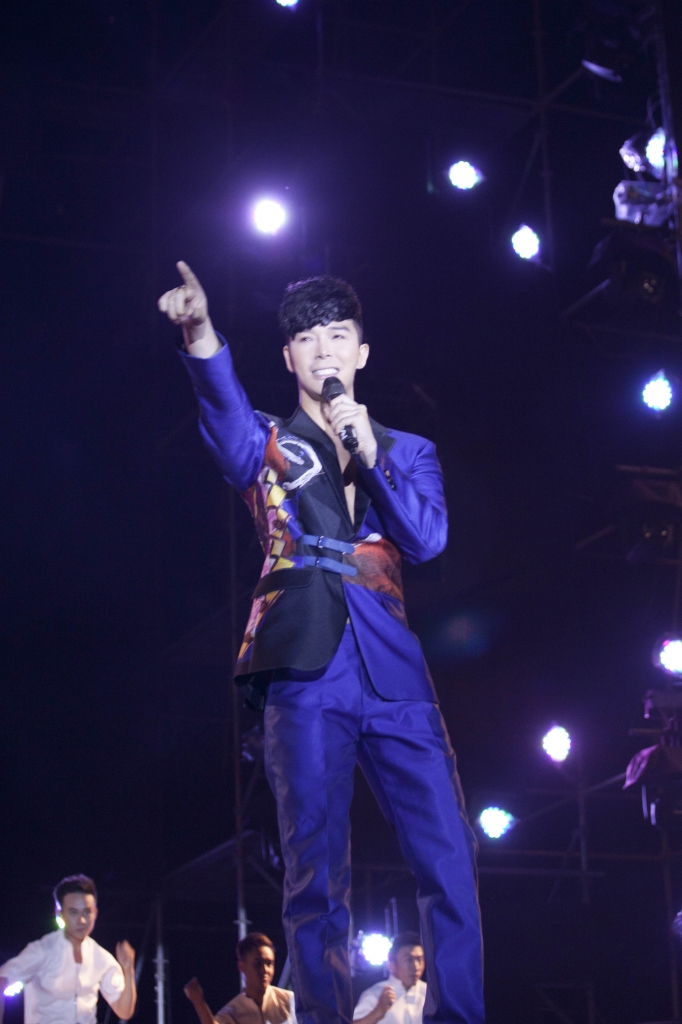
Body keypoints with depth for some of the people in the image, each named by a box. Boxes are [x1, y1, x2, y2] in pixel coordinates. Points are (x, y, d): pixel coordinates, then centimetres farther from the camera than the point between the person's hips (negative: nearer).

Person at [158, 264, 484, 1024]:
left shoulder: (408, 452, 21)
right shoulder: (269, 444, 14)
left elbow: (427, 539, 4)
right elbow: (228, 423, -11)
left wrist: (369, 453, -6)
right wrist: (202, 338, -32)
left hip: (395, 675, 2)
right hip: (306, 676, -2)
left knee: (450, 861, -7)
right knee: (315, 874, -4)